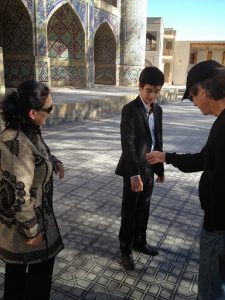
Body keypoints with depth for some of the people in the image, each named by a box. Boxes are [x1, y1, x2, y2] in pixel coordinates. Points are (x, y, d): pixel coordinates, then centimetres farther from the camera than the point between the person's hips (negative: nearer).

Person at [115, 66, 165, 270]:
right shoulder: (130, 110, -15)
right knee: (130, 212, 6)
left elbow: (158, 141, 12)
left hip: (149, 168, 7)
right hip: (134, 170, -6)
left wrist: (160, 168, 14)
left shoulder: (158, 110, 7)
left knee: (143, 209, 19)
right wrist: (134, 173, -29)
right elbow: (127, 144, -22)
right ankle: (126, 250, 22)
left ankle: (139, 242, 37)